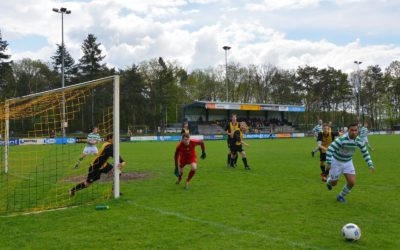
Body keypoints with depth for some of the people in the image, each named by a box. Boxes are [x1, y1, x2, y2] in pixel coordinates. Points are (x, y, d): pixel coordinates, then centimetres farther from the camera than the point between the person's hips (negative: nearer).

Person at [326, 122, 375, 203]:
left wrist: (370, 165, -7)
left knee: (352, 182, -7)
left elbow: (365, 153, 0)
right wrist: (328, 163, -36)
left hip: (348, 162, 4)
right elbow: (330, 149, -33)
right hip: (336, 162, -4)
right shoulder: (341, 139, -33)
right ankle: (329, 181, 48)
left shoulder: (359, 141, -15)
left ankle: (341, 196, 20)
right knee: (334, 183, 8)